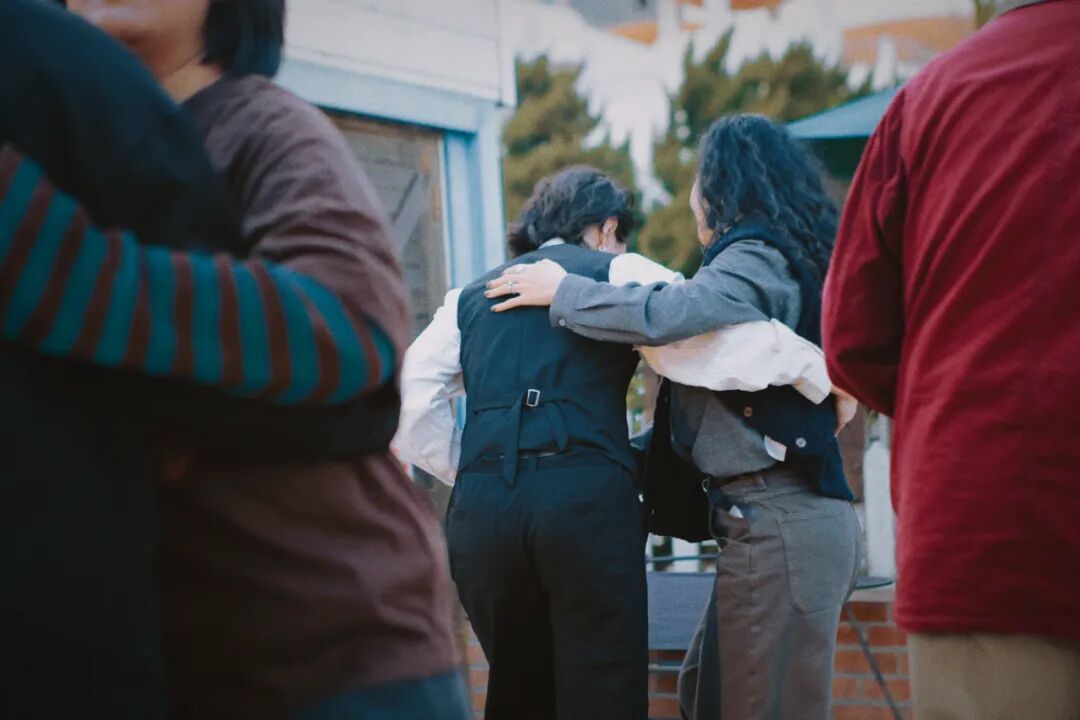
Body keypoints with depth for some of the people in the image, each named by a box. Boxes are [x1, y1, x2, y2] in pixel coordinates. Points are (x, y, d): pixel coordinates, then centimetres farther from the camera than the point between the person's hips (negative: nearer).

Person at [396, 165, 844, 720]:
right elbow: (714, 339, -2)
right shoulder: (617, 273, 12)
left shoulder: (471, 297, 22)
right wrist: (824, 379, 7)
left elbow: (407, 408, 10)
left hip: (478, 507, 4)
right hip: (587, 500, -4)